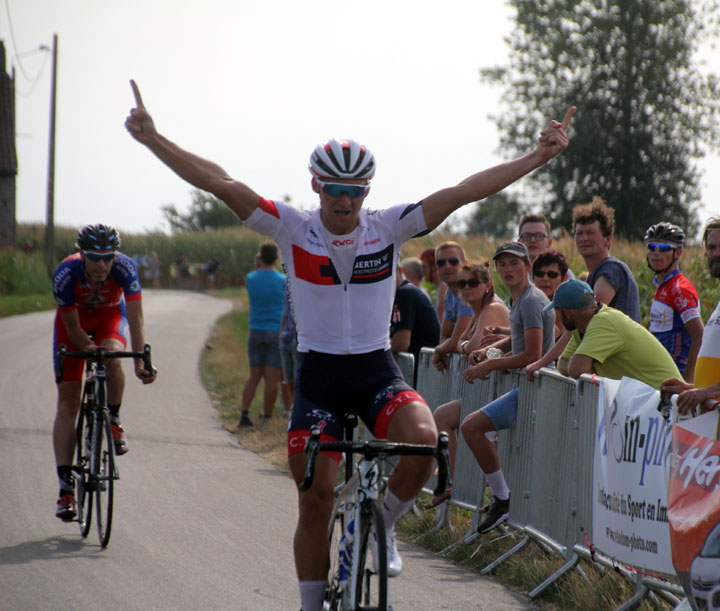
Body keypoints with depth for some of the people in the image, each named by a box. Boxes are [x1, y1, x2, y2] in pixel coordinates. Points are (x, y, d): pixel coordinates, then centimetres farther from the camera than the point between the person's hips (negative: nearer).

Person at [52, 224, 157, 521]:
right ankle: (66, 486, -8)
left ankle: (114, 420, -8)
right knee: (68, 403, -8)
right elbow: (72, 328, -22)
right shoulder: (65, 274, -34)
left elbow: (135, 318, -36)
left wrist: (141, 361, -44)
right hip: (75, 320, 0)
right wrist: (90, 350, -30)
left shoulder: (125, 268, -33)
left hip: (110, 315, 0)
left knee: (112, 357, -36)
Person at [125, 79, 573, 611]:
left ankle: (383, 525, -2)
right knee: (315, 501, -2)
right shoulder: (294, 230, -6)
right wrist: (153, 140, -19)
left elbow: (465, 191, -10)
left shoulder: (389, 228, -5)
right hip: (318, 373, 0)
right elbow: (221, 183, -13)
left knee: (424, 439, -29)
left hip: (377, 369, 0)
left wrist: (539, 158, -15)